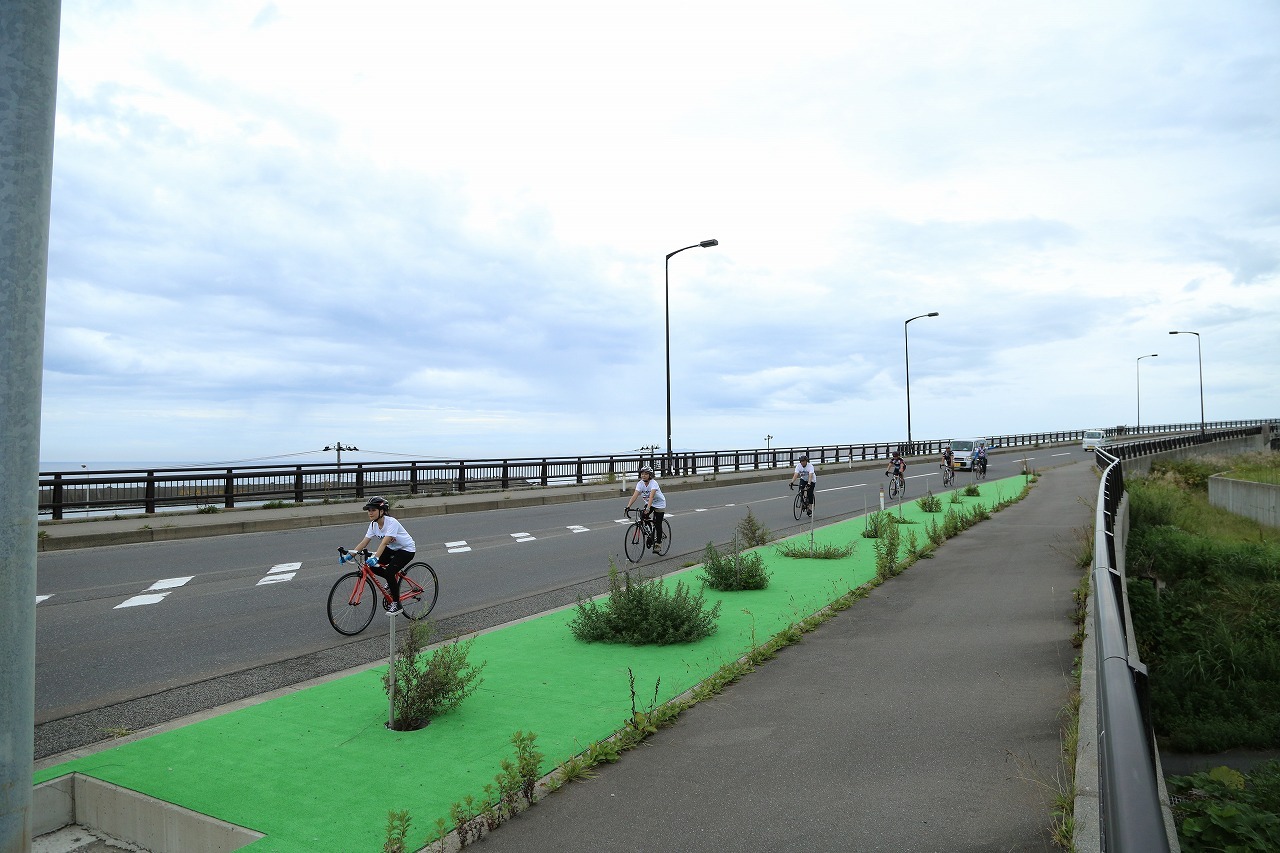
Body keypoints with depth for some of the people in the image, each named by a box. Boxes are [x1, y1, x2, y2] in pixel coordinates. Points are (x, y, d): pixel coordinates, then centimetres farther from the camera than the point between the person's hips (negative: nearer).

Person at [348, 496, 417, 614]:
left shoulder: (391, 522, -29)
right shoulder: (373, 524, -7)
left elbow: (384, 542, -39)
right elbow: (364, 542, -11)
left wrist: (375, 557, -51)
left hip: (407, 549, -8)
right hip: (392, 549, 8)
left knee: (389, 571, -24)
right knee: (372, 566, -10)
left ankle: (396, 604, -9)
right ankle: (393, 579, 17)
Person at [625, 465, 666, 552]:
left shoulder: (653, 483, -28)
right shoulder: (640, 484, -14)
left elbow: (651, 496, -41)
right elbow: (635, 495, -24)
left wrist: (648, 508, -53)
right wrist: (628, 506, -36)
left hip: (659, 504, -5)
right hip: (648, 503, 5)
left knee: (657, 525, -6)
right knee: (642, 515, -20)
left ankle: (658, 543, 11)